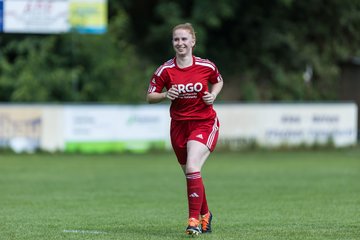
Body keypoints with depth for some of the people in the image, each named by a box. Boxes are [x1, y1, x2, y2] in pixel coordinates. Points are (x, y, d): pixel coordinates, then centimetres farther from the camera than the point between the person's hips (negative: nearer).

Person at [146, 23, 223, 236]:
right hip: (179, 126, 3)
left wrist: (213, 95, -5)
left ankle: (194, 220, -18)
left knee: (192, 168, -22)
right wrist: (165, 95, -18)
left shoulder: (206, 66, -5)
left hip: (204, 124, -3)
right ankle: (205, 215, 35)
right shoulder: (165, 70, -4)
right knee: (190, 174, 12)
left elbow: (218, 81, 15)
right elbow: (150, 97, 2)